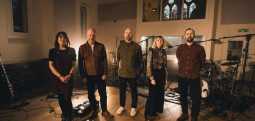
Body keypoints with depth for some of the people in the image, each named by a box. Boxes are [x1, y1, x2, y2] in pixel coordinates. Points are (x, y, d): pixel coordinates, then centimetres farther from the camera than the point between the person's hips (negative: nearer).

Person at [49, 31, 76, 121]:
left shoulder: (71, 51, 3)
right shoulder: (53, 51, 3)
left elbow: (73, 65, 3)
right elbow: (51, 66, -1)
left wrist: (69, 75, -11)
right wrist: (60, 76, -10)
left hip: (68, 79, -1)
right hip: (57, 79, 1)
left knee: (67, 99, -2)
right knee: (60, 98, 10)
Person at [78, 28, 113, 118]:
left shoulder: (101, 46, 0)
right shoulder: (82, 47, 0)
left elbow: (104, 60, 1)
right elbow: (80, 63, 1)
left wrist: (104, 73, -3)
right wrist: (83, 76, -3)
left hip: (100, 75, 0)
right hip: (88, 76, 1)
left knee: (103, 94, 7)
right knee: (91, 94, 14)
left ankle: (104, 111, 26)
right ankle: (93, 109, 36)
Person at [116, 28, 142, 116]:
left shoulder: (137, 46, -3)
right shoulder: (120, 46, 5)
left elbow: (140, 60, 7)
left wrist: (134, 67, 9)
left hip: (133, 73, -2)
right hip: (122, 73, 2)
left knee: (134, 91, 11)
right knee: (122, 91, 15)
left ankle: (134, 107, 31)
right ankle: (122, 106, 34)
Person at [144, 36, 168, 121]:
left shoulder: (164, 52, 7)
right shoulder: (151, 51, -7)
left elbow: (165, 66, 12)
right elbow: (148, 66, -10)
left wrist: (166, 78, 10)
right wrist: (151, 78, -14)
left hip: (161, 75, 5)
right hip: (154, 74, -5)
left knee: (160, 94, 11)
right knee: (152, 95, 1)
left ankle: (155, 112, 29)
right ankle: (148, 114, 18)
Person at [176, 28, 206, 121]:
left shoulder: (200, 48, -2)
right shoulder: (180, 48, 5)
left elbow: (202, 63, 9)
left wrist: (194, 69, 11)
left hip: (194, 78, -2)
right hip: (181, 77, 3)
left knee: (196, 99, 1)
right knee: (183, 97, 15)